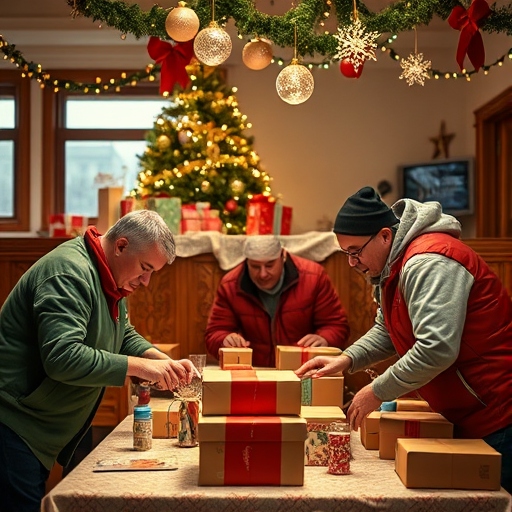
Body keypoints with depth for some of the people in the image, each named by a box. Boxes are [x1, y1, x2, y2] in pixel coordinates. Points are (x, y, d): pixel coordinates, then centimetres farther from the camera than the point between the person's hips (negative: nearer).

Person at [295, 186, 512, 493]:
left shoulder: (428, 264, -23)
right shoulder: (394, 266, 10)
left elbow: (437, 349, -31)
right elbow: (386, 332, 20)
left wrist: (377, 392, -20)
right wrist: (346, 360, 3)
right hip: (465, 418, 10)